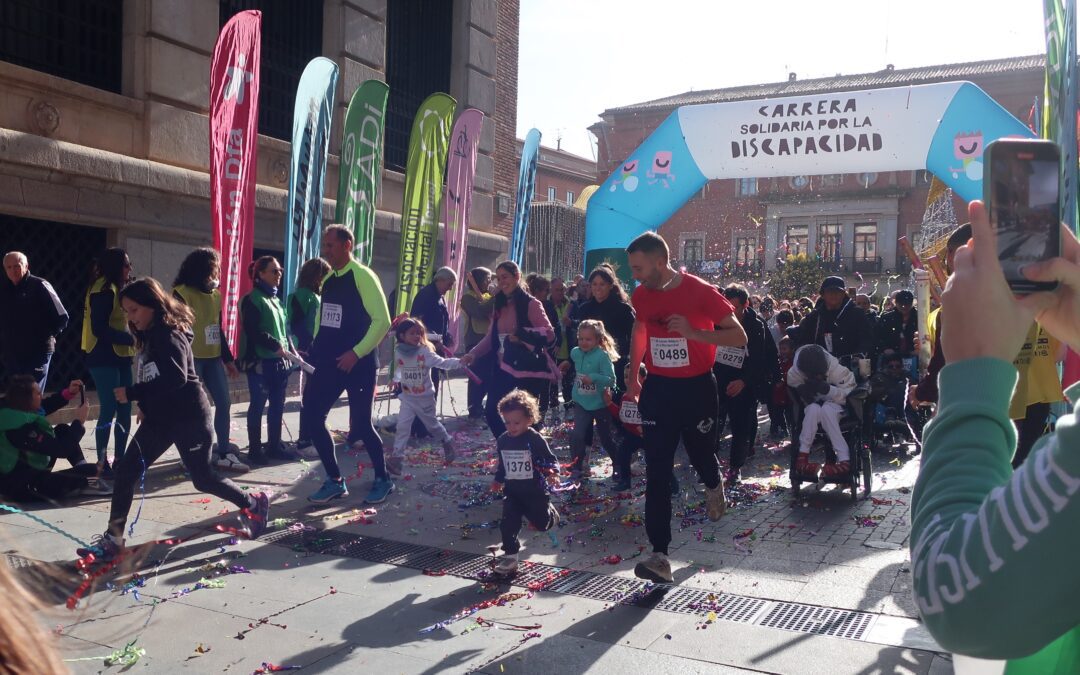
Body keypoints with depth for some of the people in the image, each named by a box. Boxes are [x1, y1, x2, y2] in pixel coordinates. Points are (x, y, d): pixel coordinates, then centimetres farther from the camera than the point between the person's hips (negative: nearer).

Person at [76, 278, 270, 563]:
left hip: (189, 416, -8)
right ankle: (113, 538, 7)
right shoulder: (150, 336, 11)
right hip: (160, 417, 9)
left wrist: (132, 393, -27)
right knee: (126, 470, -1)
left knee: (203, 478, 4)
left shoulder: (169, 335, -18)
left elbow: (176, 377, -30)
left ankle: (254, 503, 26)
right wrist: (145, 405, 3)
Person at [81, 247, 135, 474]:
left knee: (125, 409, 9)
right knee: (108, 411, -7)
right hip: (104, 359, -9)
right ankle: (102, 462, 1)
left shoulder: (117, 288, 18)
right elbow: (100, 329, -19)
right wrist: (131, 339, -20)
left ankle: (119, 458, 17)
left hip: (120, 357, 9)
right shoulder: (103, 289, -12)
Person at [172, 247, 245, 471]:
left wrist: (228, 358, 17)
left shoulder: (215, 294, 13)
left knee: (223, 402, 6)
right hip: (191, 358, -7)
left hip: (213, 357, 7)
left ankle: (224, 453, 14)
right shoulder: (183, 293, -8)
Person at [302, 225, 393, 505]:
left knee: (361, 424, -2)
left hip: (358, 363, -8)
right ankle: (335, 481, 17)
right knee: (310, 417, 3)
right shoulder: (328, 279, 12)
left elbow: (382, 320, -17)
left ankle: (383, 479, 21)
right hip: (328, 361, 8)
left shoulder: (363, 276, -11)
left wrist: (356, 352, -21)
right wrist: (315, 348, 12)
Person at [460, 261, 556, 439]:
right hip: (504, 366, 6)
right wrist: (473, 353, -3)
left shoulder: (530, 304, -8)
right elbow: (491, 337, 11)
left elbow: (549, 333, -15)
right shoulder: (499, 305, 11)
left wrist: (522, 334, -27)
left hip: (528, 367, -6)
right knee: (491, 412, 2)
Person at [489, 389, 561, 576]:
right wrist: (498, 480, 12)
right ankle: (510, 556, 6)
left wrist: (553, 473, -29)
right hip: (511, 492, 3)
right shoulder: (502, 440, -1)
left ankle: (551, 513, 45)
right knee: (508, 523, -7)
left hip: (534, 491, -3)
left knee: (542, 523, 11)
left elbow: (550, 459, -12)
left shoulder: (535, 439, -17)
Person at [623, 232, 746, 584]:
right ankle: (660, 556, -5)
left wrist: (694, 332, -25)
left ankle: (713, 486, 55)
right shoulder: (641, 295, 0)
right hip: (657, 388, 3)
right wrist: (633, 380, 18)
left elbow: (739, 336, -12)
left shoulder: (701, 291, -14)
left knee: (701, 453, 16)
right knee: (657, 472, -5)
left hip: (697, 387, -2)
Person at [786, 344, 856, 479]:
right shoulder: (794, 373, -18)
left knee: (826, 409, -35)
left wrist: (828, 389, -36)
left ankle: (844, 459, -36)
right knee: (814, 409, -35)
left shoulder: (837, 370, -23)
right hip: (811, 413, 1)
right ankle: (802, 456, -30)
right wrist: (802, 391, -25)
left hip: (835, 408, -1)